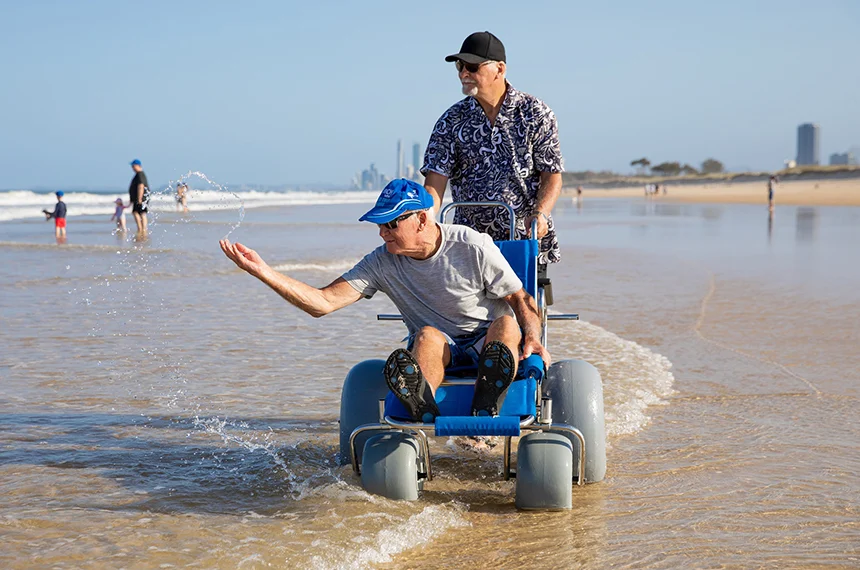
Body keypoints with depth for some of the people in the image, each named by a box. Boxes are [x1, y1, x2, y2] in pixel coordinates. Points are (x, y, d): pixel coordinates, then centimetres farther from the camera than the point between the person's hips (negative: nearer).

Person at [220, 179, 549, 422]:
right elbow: (322, 303, -11)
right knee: (428, 335, -32)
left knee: (506, 325, -34)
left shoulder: (472, 247, -11)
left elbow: (520, 299, -3)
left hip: (488, 341, -1)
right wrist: (264, 272, -22)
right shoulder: (382, 263, -4)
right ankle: (424, 412, -61)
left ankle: (485, 414, -54)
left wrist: (532, 336, -24)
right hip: (437, 351, 2)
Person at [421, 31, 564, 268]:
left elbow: (552, 177, -1)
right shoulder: (452, 121, 3)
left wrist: (540, 214, -20)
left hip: (527, 239, -1)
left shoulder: (536, 113, -1)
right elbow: (434, 184, -5)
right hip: (469, 243, 1)